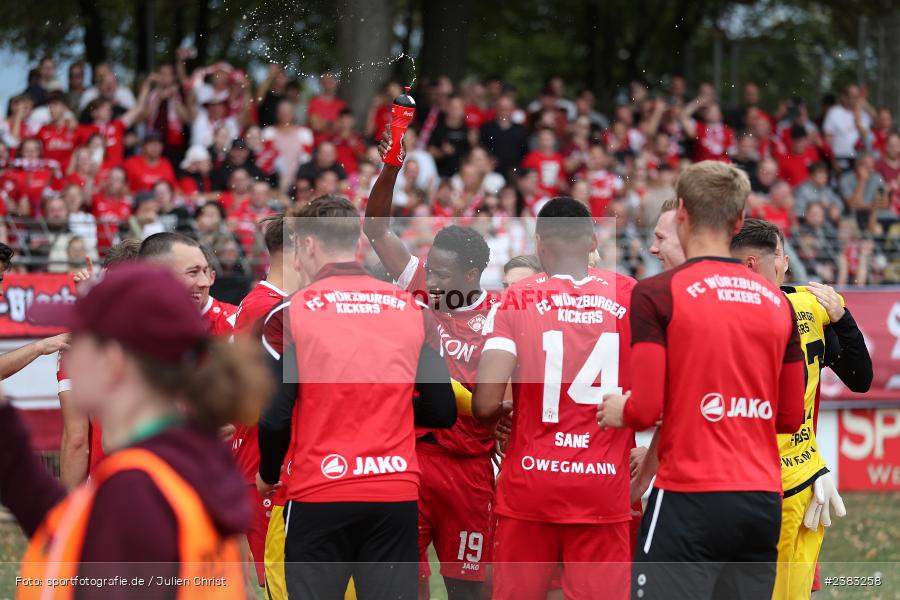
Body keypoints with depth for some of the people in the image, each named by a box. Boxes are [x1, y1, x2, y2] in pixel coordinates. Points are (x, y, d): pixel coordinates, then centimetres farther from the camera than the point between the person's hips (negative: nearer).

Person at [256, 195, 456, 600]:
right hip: (397, 493, 3)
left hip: (320, 494, -3)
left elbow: (274, 417, -10)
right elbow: (443, 412, 5)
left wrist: (268, 474, 9)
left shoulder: (296, 311, -6)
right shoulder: (409, 308, 4)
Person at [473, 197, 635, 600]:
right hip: (605, 488, 1)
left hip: (530, 486, -1)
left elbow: (485, 404, -13)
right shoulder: (629, 297, 1)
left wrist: (497, 414, 9)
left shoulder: (516, 300, -4)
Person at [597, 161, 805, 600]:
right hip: (763, 498, 5)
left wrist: (617, 410, 10)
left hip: (690, 497, -5)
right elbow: (791, 417, 13)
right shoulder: (777, 301, 10)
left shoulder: (656, 294, -6)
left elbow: (645, 410, -11)